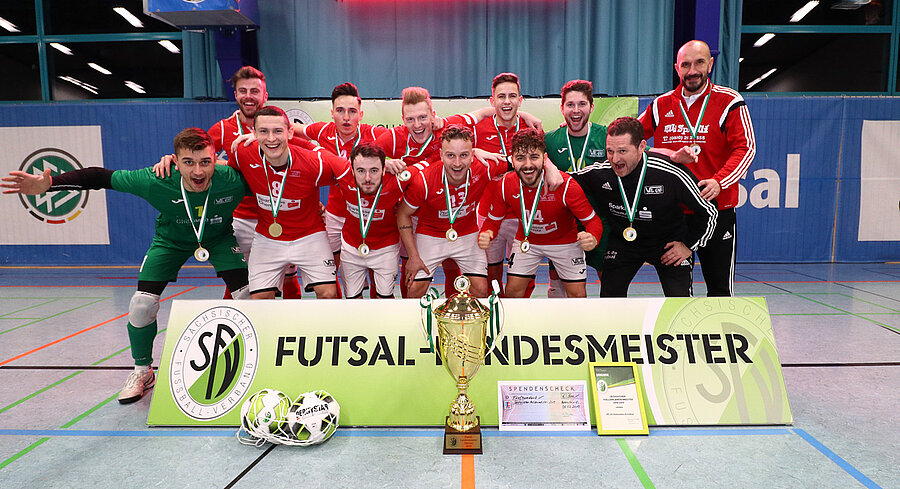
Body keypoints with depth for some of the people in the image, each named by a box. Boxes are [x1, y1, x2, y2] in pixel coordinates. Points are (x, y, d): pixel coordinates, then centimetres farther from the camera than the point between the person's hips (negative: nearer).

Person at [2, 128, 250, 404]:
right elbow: (101, 177, -21)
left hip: (219, 236, 0)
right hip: (171, 238, 1)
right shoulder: (155, 181, -33)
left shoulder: (231, 179, -36)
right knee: (142, 304, -10)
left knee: (246, 295, -18)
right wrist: (48, 184, -28)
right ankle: (142, 372, 18)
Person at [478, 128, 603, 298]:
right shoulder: (505, 185, -20)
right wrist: (484, 236, -32)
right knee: (513, 290, 0)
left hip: (565, 242, -2)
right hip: (526, 241, 2)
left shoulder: (566, 185, -30)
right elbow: (493, 220, -8)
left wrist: (592, 238, -48)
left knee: (577, 293, -1)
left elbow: (592, 220, -24)